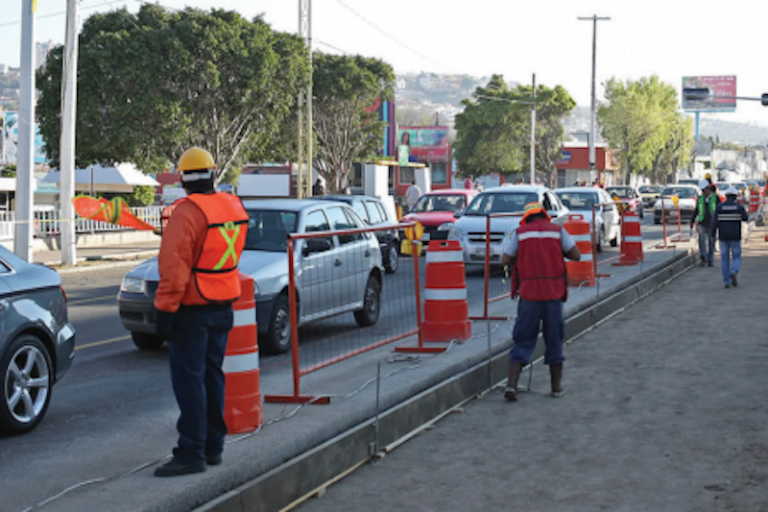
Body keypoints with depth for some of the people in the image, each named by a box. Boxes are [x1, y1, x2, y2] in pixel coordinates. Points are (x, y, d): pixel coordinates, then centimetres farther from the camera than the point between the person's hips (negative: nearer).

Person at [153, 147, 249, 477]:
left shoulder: (187, 212, -17)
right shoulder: (234, 208, 6)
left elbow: (174, 266, -20)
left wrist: (165, 309, -18)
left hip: (192, 309, -8)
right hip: (224, 306, 8)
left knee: (188, 379, -5)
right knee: (212, 375, 15)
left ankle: (191, 453, -5)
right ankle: (213, 446, 22)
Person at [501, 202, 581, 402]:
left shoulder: (520, 232, 4)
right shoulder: (557, 230, 5)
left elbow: (505, 260, 2)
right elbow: (576, 255, 3)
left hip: (528, 294, 0)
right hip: (553, 293, 0)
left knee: (523, 341, 4)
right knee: (554, 340, 12)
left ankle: (512, 384, -9)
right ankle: (556, 386, 18)